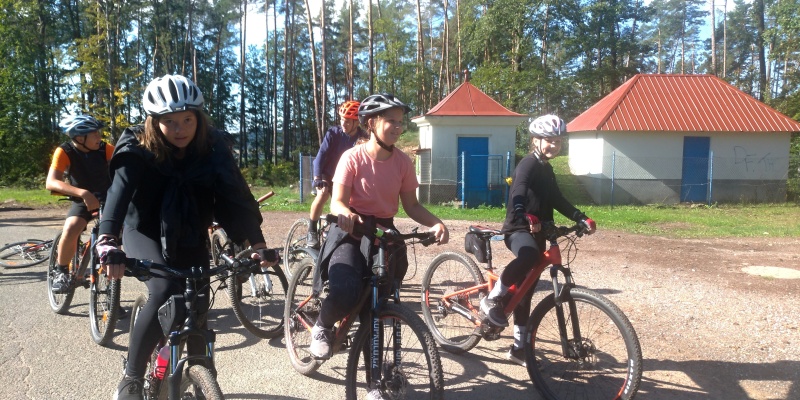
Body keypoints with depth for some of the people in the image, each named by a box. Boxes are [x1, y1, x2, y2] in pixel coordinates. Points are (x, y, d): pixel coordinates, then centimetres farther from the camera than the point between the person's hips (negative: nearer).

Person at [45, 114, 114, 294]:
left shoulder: (104, 148, -16)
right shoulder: (65, 151, -21)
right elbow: (51, 183, -33)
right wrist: (83, 193, -48)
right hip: (82, 201, -2)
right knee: (70, 230, -30)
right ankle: (62, 272, -4)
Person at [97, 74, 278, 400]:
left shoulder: (211, 147, -15)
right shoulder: (138, 148, -21)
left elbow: (234, 193, -21)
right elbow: (119, 190, -36)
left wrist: (258, 243, -32)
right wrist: (107, 243, -53)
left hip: (190, 236, 3)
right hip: (145, 231, -3)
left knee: (198, 304, -5)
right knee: (164, 293, -26)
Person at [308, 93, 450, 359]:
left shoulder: (402, 162, -1)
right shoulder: (352, 157, -11)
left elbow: (411, 205, 2)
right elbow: (337, 202, -16)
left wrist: (435, 223, -17)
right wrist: (346, 214, -40)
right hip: (351, 231, -4)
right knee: (345, 292, -27)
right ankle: (322, 327, 7)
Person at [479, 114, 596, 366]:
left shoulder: (546, 168, 17)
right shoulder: (528, 164, -10)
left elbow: (557, 200, 19)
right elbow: (518, 192, -29)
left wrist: (581, 219, 5)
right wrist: (526, 216, -48)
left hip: (537, 233, 9)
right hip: (518, 230, -9)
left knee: (526, 290, 10)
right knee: (529, 255, -41)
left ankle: (519, 347, 18)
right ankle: (492, 300, -22)